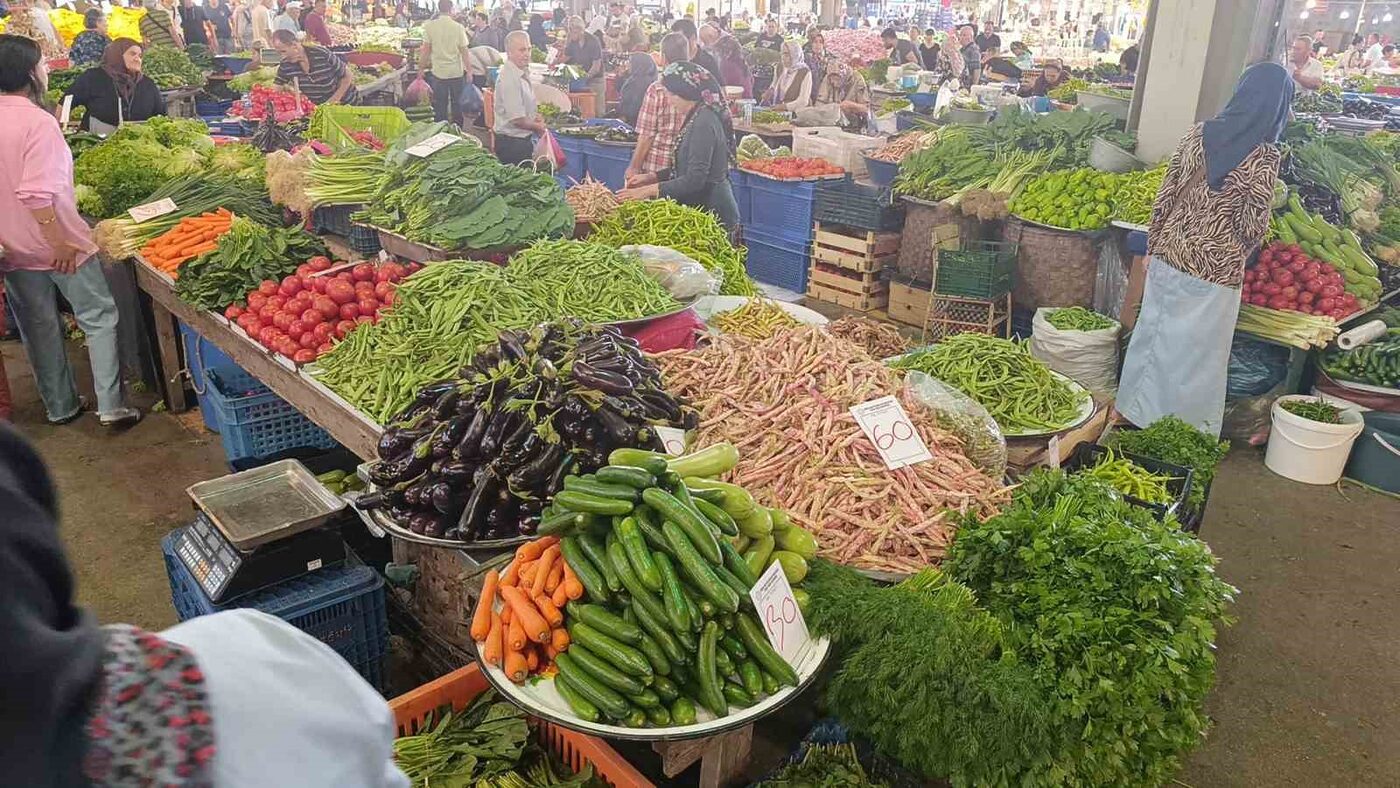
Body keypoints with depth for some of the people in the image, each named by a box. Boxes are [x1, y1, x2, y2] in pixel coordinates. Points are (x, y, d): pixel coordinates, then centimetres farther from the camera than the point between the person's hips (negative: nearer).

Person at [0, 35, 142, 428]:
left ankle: (60, 406, 25)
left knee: (39, 328, 15)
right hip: (56, 244, -7)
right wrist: (59, 243, -21)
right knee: (99, 318, 5)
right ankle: (110, 406, 2)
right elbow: (36, 192, -26)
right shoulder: (38, 121, -19)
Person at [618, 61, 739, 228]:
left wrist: (648, 190, -21)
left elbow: (694, 180, -24)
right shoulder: (697, 117, 12)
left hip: (713, 212, -10)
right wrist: (652, 177, 10)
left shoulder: (704, 123, -20)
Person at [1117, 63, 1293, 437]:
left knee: (1152, 336, 17)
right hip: (1215, 268, -5)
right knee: (1196, 351, 8)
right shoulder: (1264, 156, -14)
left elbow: (1165, 196, 2)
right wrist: (1237, 255, 9)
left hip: (1170, 254, 5)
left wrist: (1154, 246, 13)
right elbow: (1254, 225, -12)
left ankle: (1136, 412, 31)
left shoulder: (1199, 134, -1)